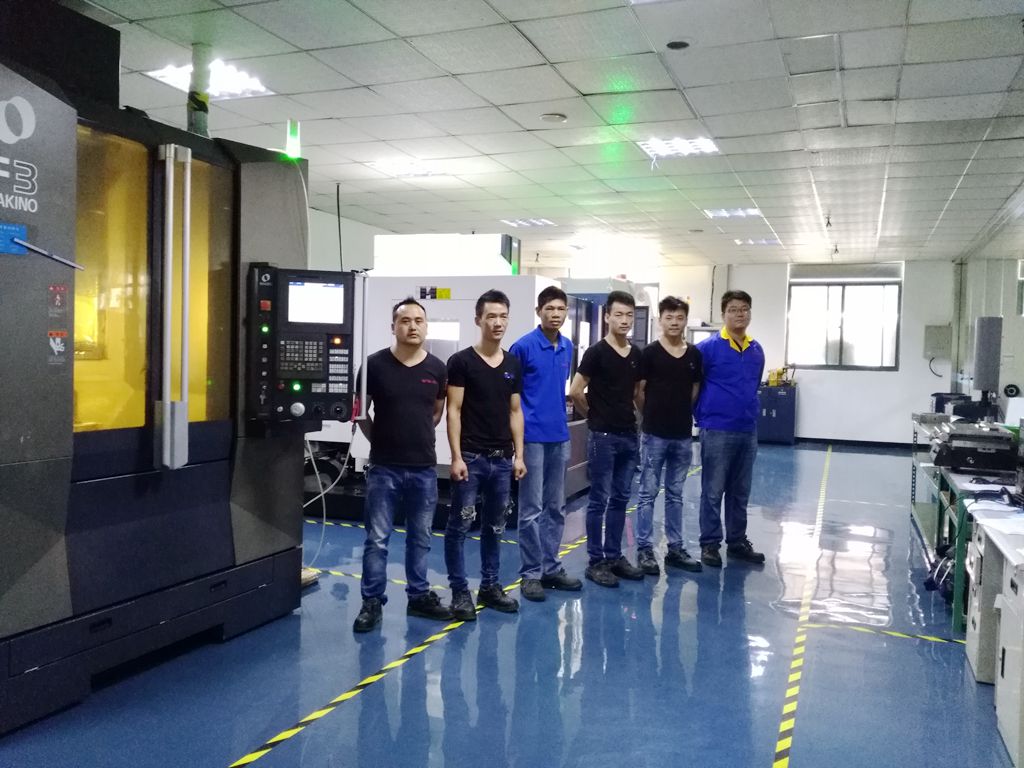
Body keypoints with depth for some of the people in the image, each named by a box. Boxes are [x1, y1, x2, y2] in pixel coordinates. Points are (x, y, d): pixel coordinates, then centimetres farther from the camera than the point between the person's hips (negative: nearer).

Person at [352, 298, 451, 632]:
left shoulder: (437, 368, 2)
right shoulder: (375, 364, -6)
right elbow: (361, 410, 4)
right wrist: (380, 440, 7)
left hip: (424, 468, 3)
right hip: (384, 468, -2)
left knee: (420, 538, 13)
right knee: (377, 539, 3)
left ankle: (419, 596, 27)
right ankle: (372, 602, 14)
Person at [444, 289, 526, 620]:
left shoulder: (513, 364, 10)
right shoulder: (461, 361, -6)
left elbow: (515, 412, 13)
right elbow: (453, 411, -8)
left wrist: (518, 455, 7)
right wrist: (456, 457, -13)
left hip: (502, 459, 5)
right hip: (471, 457, -5)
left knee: (495, 527, 13)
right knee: (459, 526, -1)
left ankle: (490, 586, 24)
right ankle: (460, 591, 10)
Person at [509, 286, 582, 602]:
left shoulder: (567, 347, 9)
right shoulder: (523, 346, -10)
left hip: (560, 436, 7)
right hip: (532, 437, -6)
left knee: (556, 508, 12)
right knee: (532, 509, -1)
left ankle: (551, 568, 23)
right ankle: (531, 573, 8)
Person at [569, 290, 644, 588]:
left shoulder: (637, 355, 9)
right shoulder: (596, 352, -10)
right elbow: (575, 392, -10)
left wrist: (644, 416, 12)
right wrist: (594, 416, 1)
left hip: (629, 436, 6)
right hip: (603, 436, -6)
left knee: (620, 499, 12)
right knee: (599, 500, 0)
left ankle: (614, 556, 22)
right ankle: (596, 562, 9)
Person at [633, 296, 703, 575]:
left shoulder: (695, 355, 5)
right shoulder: (650, 353, -7)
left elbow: (695, 390, 14)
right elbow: (638, 392, -3)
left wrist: (681, 414, 11)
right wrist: (654, 415, 5)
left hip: (683, 435, 4)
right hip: (654, 434, -4)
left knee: (675, 495, 13)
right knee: (648, 493, 2)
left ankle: (675, 548, 21)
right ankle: (644, 550, 9)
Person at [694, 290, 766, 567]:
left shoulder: (757, 351, 9)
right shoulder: (708, 347, -8)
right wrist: (703, 415, 0)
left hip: (748, 431, 5)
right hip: (717, 431, -5)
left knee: (740, 493, 14)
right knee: (713, 492, 2)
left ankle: (737, 542, 25)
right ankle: (709, 544, 12)